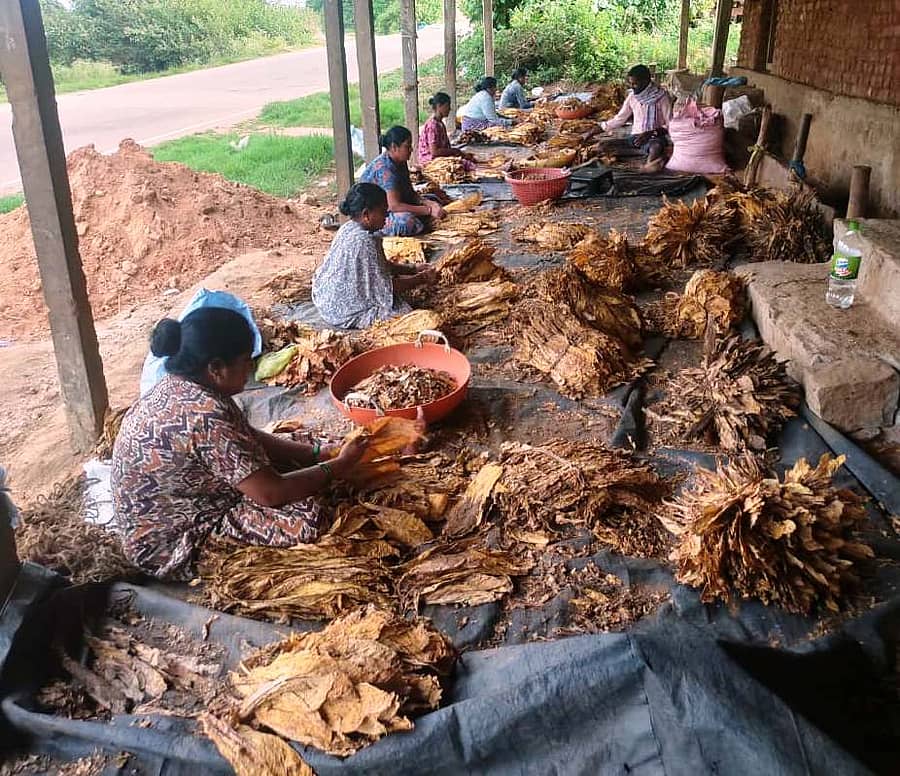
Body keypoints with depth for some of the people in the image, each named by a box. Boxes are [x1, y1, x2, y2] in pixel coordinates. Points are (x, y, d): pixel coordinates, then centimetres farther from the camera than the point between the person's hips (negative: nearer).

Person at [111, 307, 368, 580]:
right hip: (168, 546, -10)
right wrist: (338, 467, -13)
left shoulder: (179, 385, -3)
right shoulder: (205, 415, -32)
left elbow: (248, 437, 9)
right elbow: (271, 494, -28)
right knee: (304, 516, -21)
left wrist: (318, 453, 2)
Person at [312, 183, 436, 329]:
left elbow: (378, 265, 14)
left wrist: (413, 268, 8)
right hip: (347, 313, -10)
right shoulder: (365, 241, -27)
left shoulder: (349, 228, 3)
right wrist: (421, 279, -13)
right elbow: (384, 288, -23)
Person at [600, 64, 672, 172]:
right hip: (636, 137, 6)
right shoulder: (632, 96, 9)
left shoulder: (661, 96, -6)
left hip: (656, 136, -6)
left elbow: (670, 125, -7)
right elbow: (619, 119, 19)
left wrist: (651, 133, -21)